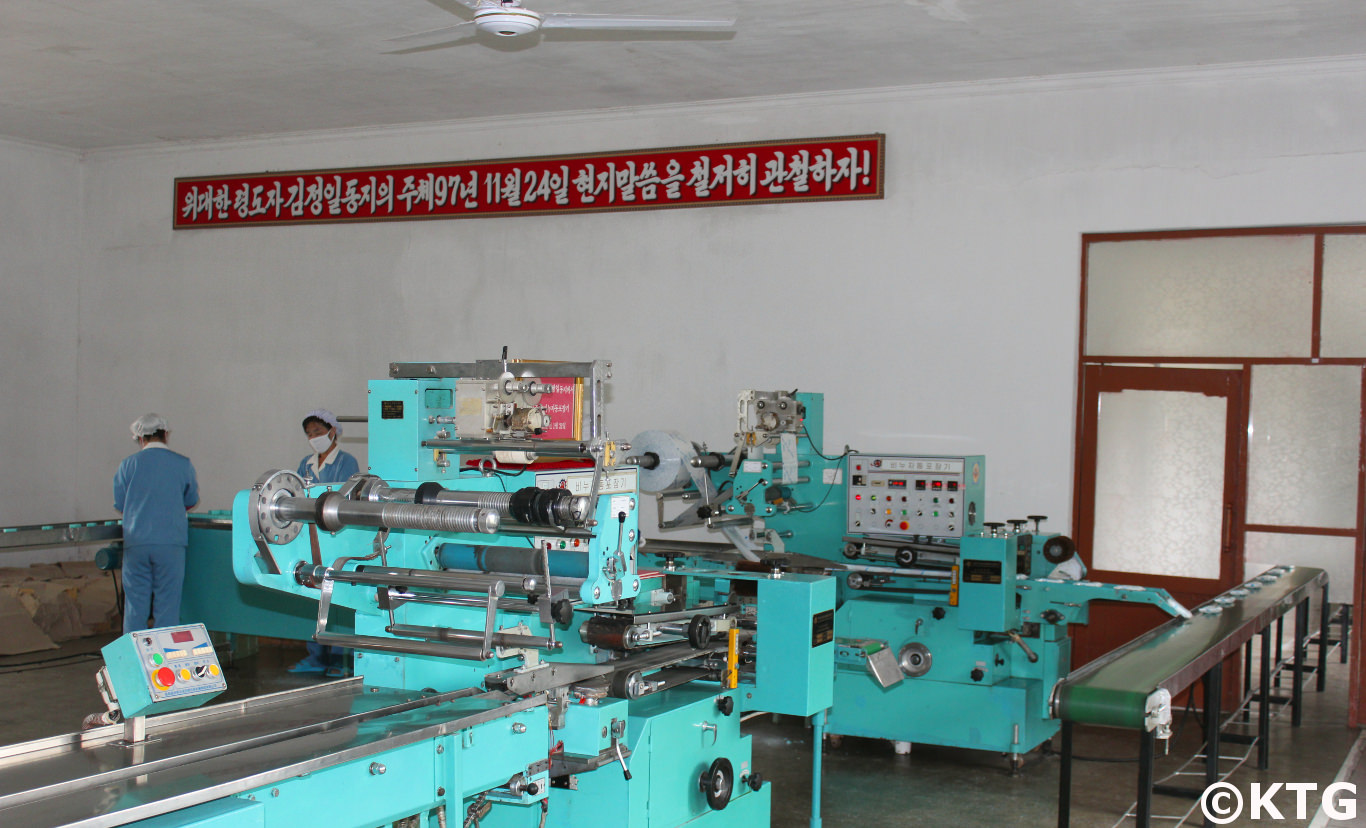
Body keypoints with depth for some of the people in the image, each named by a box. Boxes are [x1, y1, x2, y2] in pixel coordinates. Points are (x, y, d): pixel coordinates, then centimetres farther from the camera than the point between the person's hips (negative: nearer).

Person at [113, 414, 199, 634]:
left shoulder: (128, 464, 1)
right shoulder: (183, 464, 1)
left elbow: (119, 505, 8)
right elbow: (191, 501, 14)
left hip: (136, 543, 1)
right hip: (171, 542, -1)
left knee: (135, 603, 7)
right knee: (167, 603, 4)